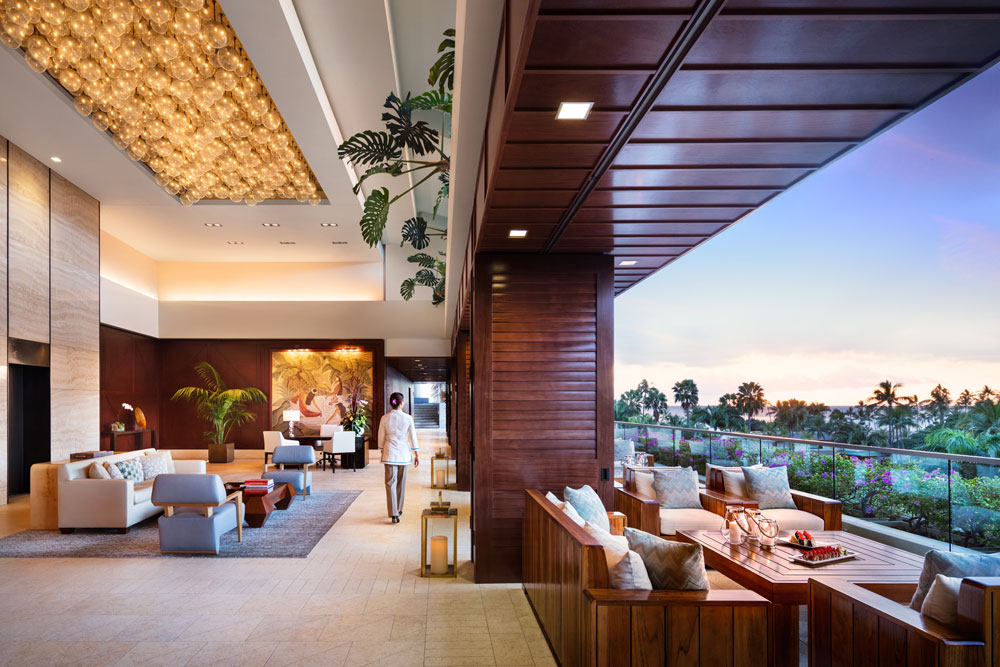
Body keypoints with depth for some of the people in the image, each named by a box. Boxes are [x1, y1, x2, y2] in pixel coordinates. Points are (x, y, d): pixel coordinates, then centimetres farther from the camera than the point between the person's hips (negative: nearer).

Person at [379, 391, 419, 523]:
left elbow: (381, 438, 3)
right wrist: (417, 454, 7)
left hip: (390, 453, -1)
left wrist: (382, 451, 18)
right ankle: (398, 509, 30)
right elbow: (413, 437, -1)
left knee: (390, 483, -1)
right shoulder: (408, 418, -5)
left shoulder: (385, 418, -4)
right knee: (401, 483, 16)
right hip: (404, 453, 1)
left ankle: (394, 514, -9)